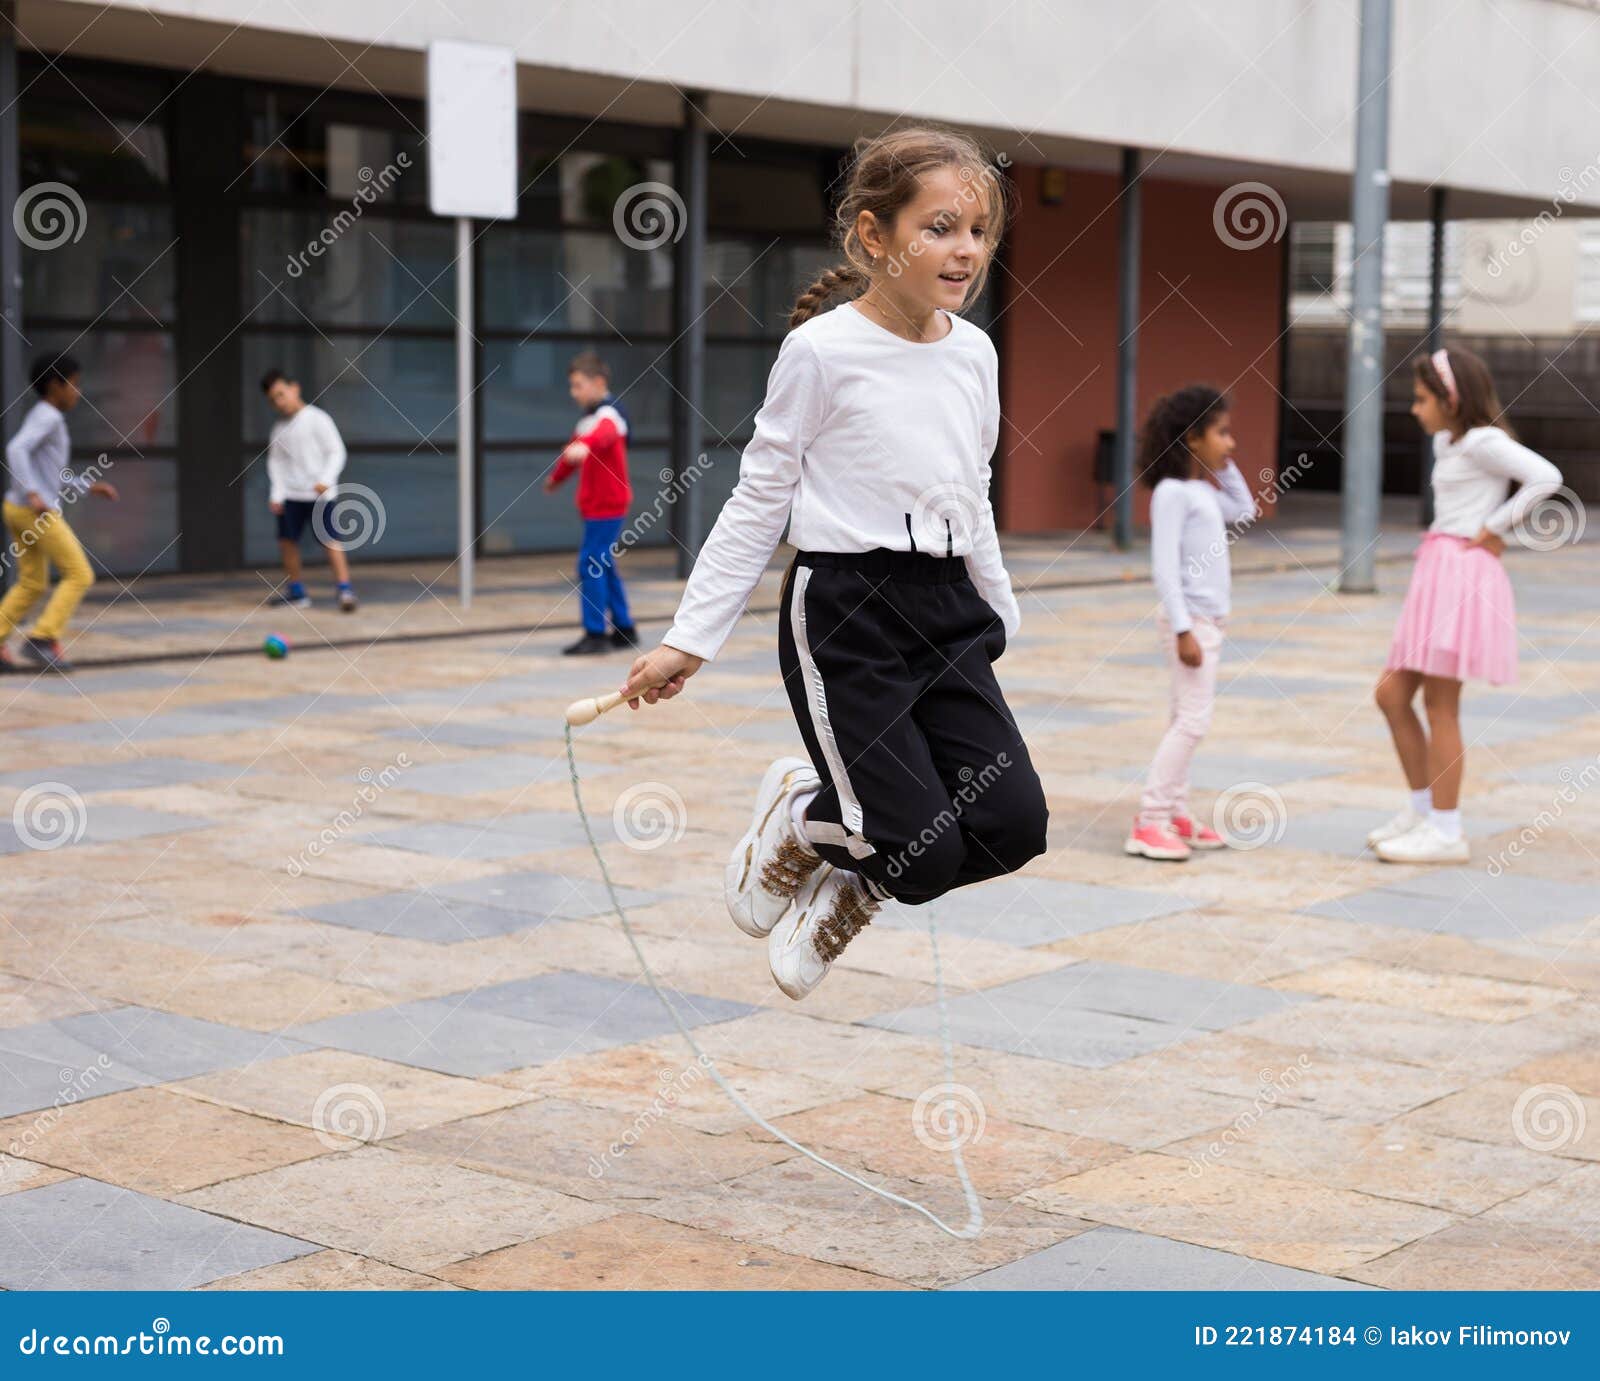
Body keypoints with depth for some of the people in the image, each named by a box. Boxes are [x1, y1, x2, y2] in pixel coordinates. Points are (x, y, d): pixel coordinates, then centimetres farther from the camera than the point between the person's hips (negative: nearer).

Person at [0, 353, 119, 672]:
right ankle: (44, 639, -11)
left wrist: (91, 487, 22)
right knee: (79, 576, -5)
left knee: (33, 585, 13)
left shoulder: (42, 419, 19)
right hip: (37, 513, -9)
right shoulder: (47, 417, -11)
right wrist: (33, 495, -32)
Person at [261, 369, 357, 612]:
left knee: (330, 539, -12)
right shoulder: (279, 427, 11)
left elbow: (336, 453, -8)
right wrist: (276, 494, 1)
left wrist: (326, 480, -21)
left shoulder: (317, 419, -6)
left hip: (320, 494, -6)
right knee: (287, 541, 4)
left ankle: (345, 588, -12)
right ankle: (296, 592, 15)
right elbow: (275, 461, 12)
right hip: (290, 494, 6)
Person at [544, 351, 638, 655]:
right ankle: (624, 630, 21)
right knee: (604, 567, 13)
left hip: (607, 505, -9)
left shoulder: (608, 415, -14)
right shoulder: (588, 417, 15)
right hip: (595, 504, 10)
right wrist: (555, 478, 47)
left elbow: (604, 433, -40)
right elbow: (572, 450, 32)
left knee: (591, 565, -12)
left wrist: (584, 445, -61)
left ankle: (595, 634, -8)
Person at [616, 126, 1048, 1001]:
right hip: (844, 611, -6)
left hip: (946, 612, 6)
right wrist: (689, 639, -5)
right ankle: (796, 815, 22)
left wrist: (999, 614, 23)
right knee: (927, 850, -11)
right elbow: (758, 501, -4)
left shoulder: (974, 353, 8)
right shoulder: (822, 350, -9)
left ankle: (847, 892, 20)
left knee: (1013, 826, -7)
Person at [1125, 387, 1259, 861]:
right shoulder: (1172, 492, -15)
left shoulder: (1205, 491, 13)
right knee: (1193, 719, -13)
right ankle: (1149, 823, -11)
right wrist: (1183, 629, -24)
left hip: (1207, 618, 10)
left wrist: (1225, 467, 17)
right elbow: (1164, 566, -20)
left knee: (1186, 719, 13)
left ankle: (1176, 815, 20)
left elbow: (1245, 512, 31)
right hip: (1189, 619, -10)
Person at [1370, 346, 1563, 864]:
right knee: (1391, 694, 11)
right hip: (1437, 575, 10)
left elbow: (1546, 477, -23)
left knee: (1439, 706, -5)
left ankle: (1446, 832, 2)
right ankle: (1421, 809, 20)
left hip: (1463, 577, -10)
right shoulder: (1447, 443, 17)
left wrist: (1495, 527, -16)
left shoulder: (1481, 442, -11)